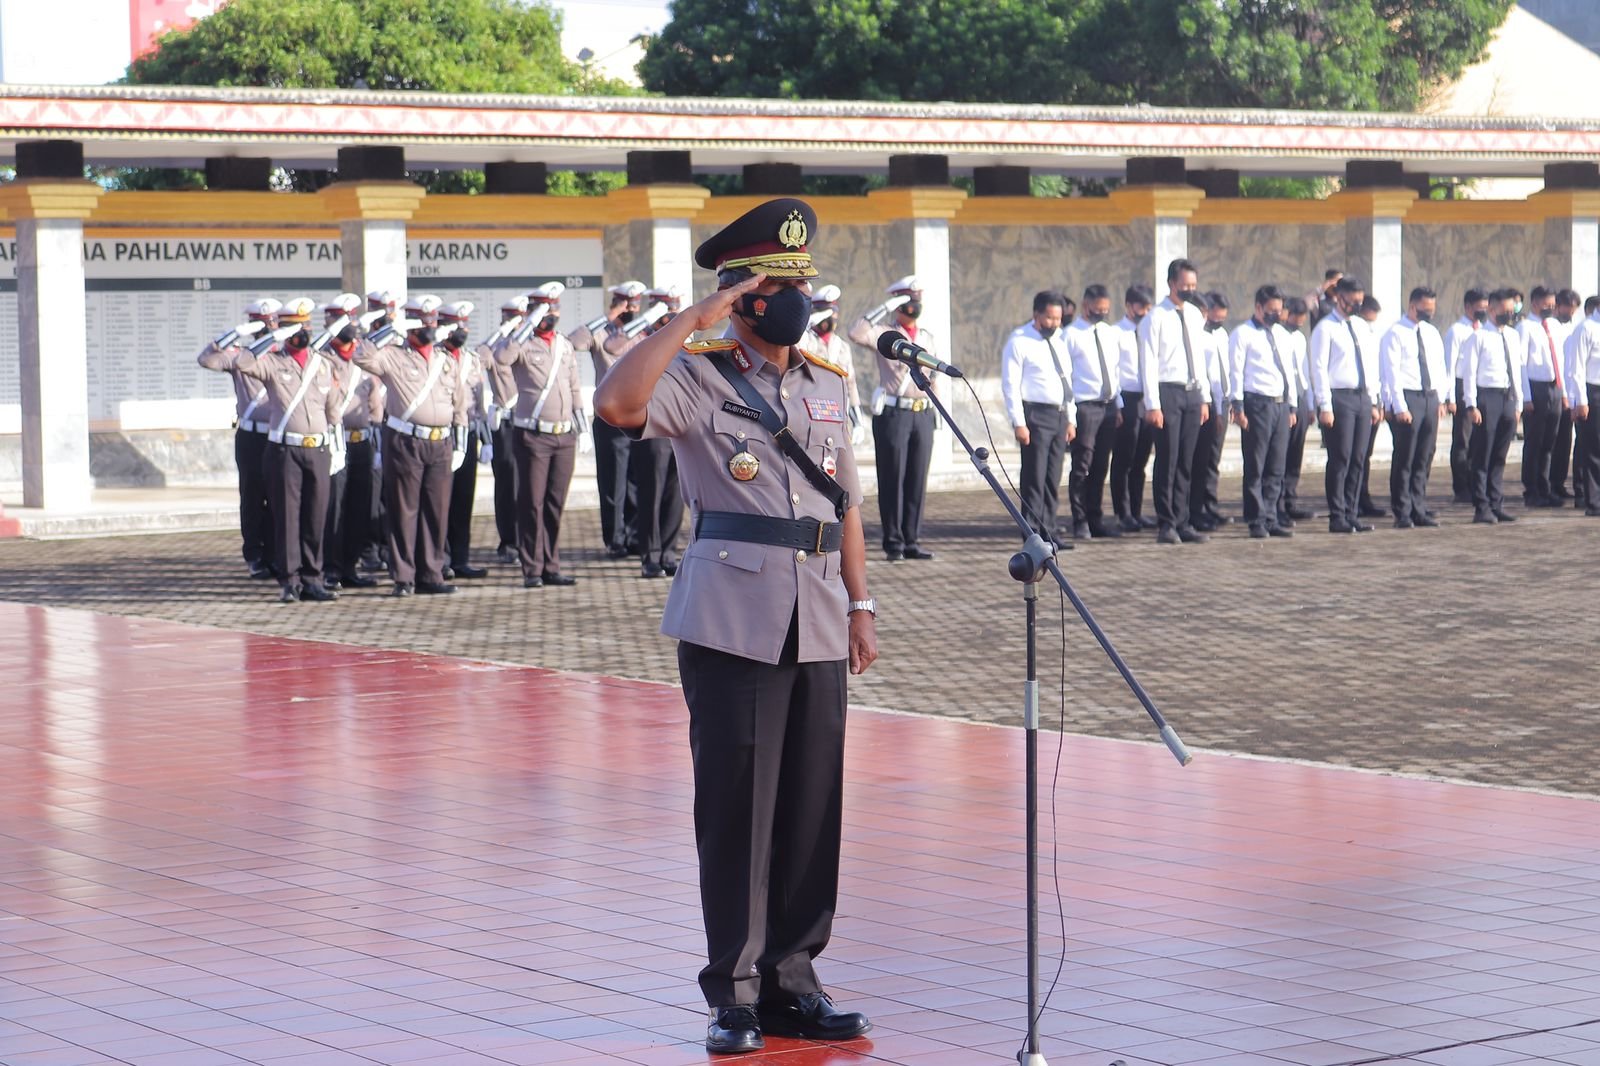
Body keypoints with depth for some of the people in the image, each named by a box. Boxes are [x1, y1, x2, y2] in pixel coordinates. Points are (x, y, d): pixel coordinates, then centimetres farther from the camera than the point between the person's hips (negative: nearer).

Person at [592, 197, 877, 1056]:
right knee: (736, 807, -2)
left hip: (817, 624, 5)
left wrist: (859, 606, 13)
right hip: (732, 620, -5)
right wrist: (695, 320, -17)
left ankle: (791, 981, 16)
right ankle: (734, 993, 6)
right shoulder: (700, 379, -2)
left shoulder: (828, 386, 16)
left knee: (813, 808, 7)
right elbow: (617, 403, -23)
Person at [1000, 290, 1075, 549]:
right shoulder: (1019, 342, -7)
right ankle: (1033, 534, -6)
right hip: (1036, 414, -7)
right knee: (1034, 478, -8)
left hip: (1059, 415, 7)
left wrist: (1070, 419, 15)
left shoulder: (1057, 341, 16)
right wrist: (1019, 423, -17)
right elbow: (1010, 385, -11)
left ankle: (1049, 531, 16)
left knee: (1053, 479, 10)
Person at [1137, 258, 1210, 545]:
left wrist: (1203, 399, 13)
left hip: (1192, 392, 6)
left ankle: (1182, 522, 14)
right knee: (1167, 461, -4)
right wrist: (1153, 405, -16)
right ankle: (1166, 524, 2)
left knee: (1186, 463, 9)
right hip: (1167, 392, -6)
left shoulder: (1196, 315, 12)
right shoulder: (1156, 318, -8)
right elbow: (1148, 363, -10)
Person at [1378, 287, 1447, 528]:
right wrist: (1399, 407, -17)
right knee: (1404, 460, -4)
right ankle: (1402, 514, 1)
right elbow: (1391, 373, -11)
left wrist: (1440, 399, 9)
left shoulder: (1432, 333, 14)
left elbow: (1440, 366, 18)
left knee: (1424, 460, 8)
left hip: (1431, 398, 6)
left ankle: (1419, 510, 14)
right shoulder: (1395, 334, -7)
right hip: (1407, 398, -6)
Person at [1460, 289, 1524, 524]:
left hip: (1508, 398, 6)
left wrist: (1518, 404, 14)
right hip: (1487, 397, -6)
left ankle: (1497, 505, 17)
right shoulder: (1479, 337, -6)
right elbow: (1469, 372, -7)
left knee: (1499, 457, 11)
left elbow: (1517, 370, 17)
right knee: (1482, 456, -2)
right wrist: (1472, 405, -13)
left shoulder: (1513, 336, 14)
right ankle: (1482, 507, 2)